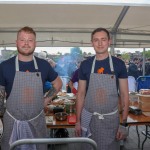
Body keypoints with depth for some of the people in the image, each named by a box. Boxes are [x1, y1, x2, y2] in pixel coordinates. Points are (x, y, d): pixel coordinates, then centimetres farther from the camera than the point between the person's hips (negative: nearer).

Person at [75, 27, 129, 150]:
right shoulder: (85, 65, -1)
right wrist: (78, 121, 1)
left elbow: (124, 94, -2)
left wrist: (124, 122, -8)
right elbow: (81, 94, 3)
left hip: (111, 118, -1)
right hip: (89, 118, 1)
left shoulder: (119, 64, -4)